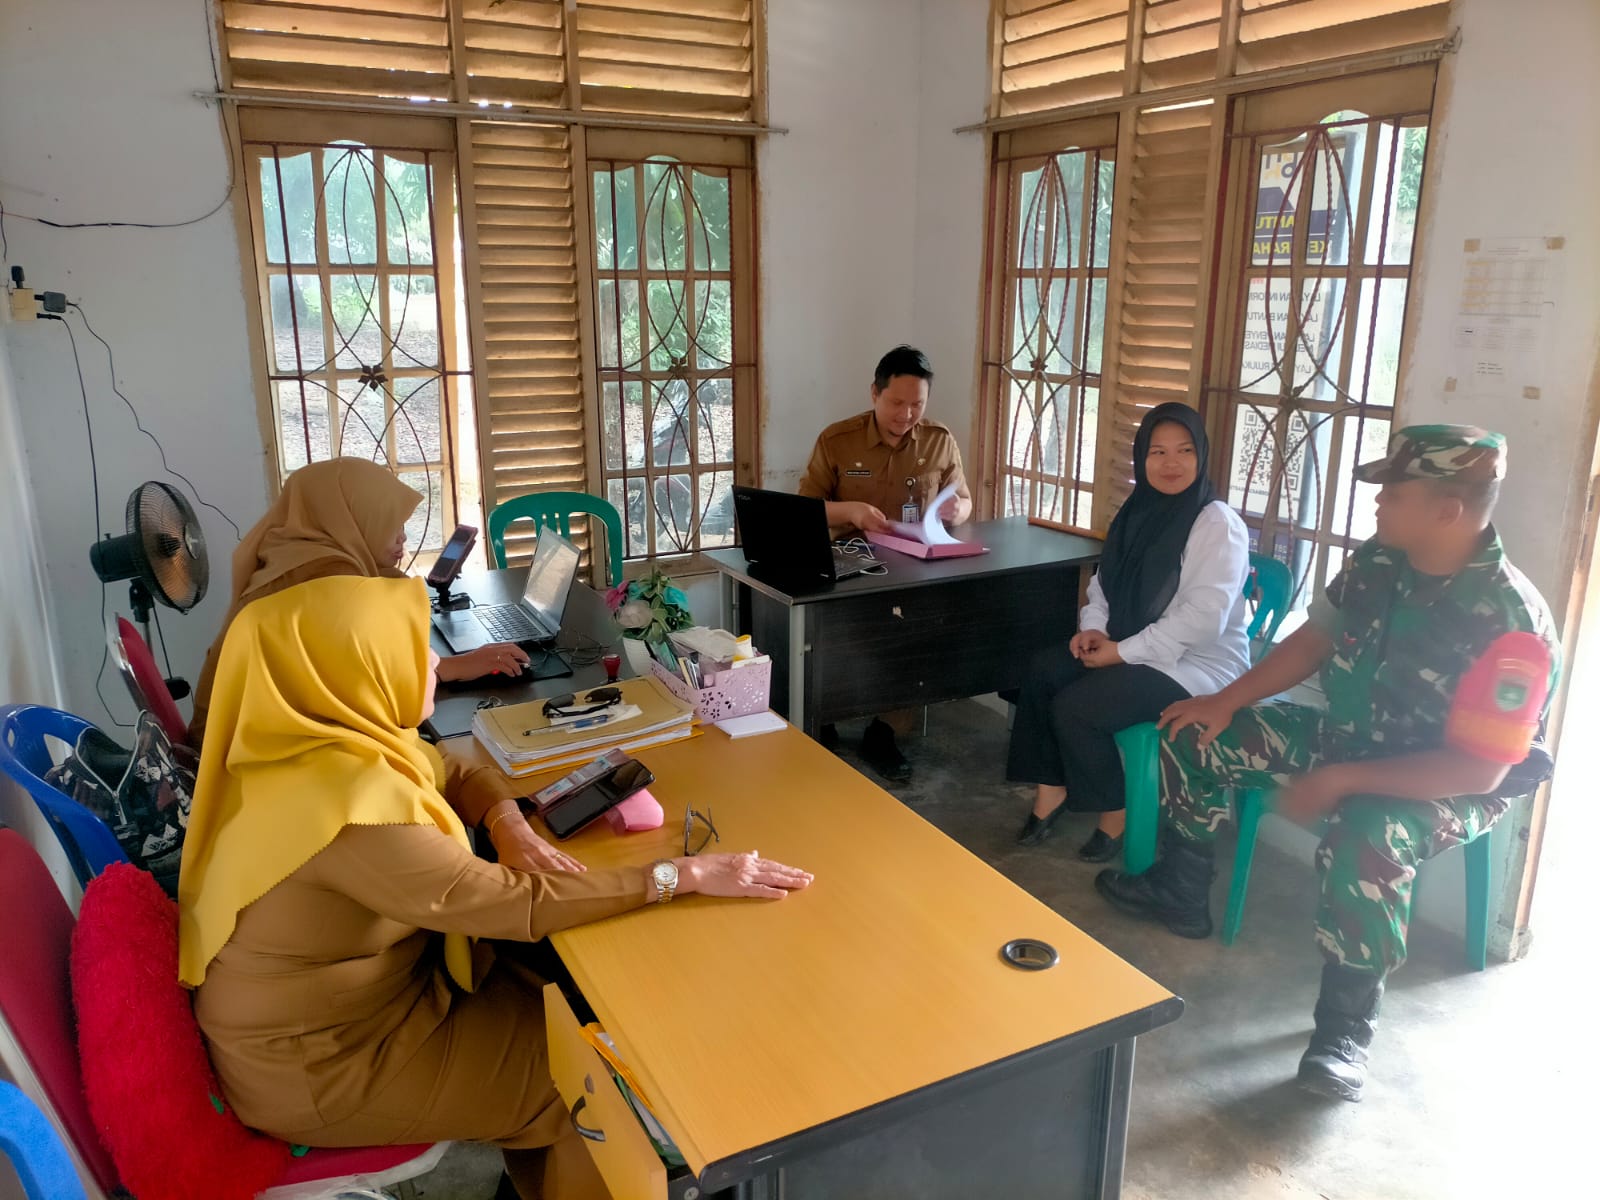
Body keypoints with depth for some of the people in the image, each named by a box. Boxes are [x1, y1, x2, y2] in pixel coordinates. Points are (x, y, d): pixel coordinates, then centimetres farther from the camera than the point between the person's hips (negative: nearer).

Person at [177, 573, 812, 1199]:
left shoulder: (318, 740, -7)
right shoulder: (352, 806, -34)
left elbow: (455, 771, 8)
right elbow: (515, 906, -30)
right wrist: (684, 876, -26)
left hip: (329, 999, 8)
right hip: (318, 1067, -8)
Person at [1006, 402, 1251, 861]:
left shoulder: (1219, 524, -16)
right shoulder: (1138, 513, 8)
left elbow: (1203, 617, -24)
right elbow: (1104, 583, 15)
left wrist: (1122, 652, -22)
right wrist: (1093, 629, -6)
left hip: (1198, 663, -7)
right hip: (1129, 648, 7)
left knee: (1075, 707, -22)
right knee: (1044, 671, -15)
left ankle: (1115, 815, 0)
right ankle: (1052, 790, -2)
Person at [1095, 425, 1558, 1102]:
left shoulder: (1509, 624, -29)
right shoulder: (1377, 561, -8)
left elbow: (1476, 771, -29)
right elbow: (1314, 638, 5)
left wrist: (1340, 780, -31)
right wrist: (1227, 702, -3)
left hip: (1447, 787, -7)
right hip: (1346, 739, 8)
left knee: (1367, 837, -40)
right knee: (1196, 736, 1)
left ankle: (1346, 1023, -17)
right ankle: (1181, 892, 20)